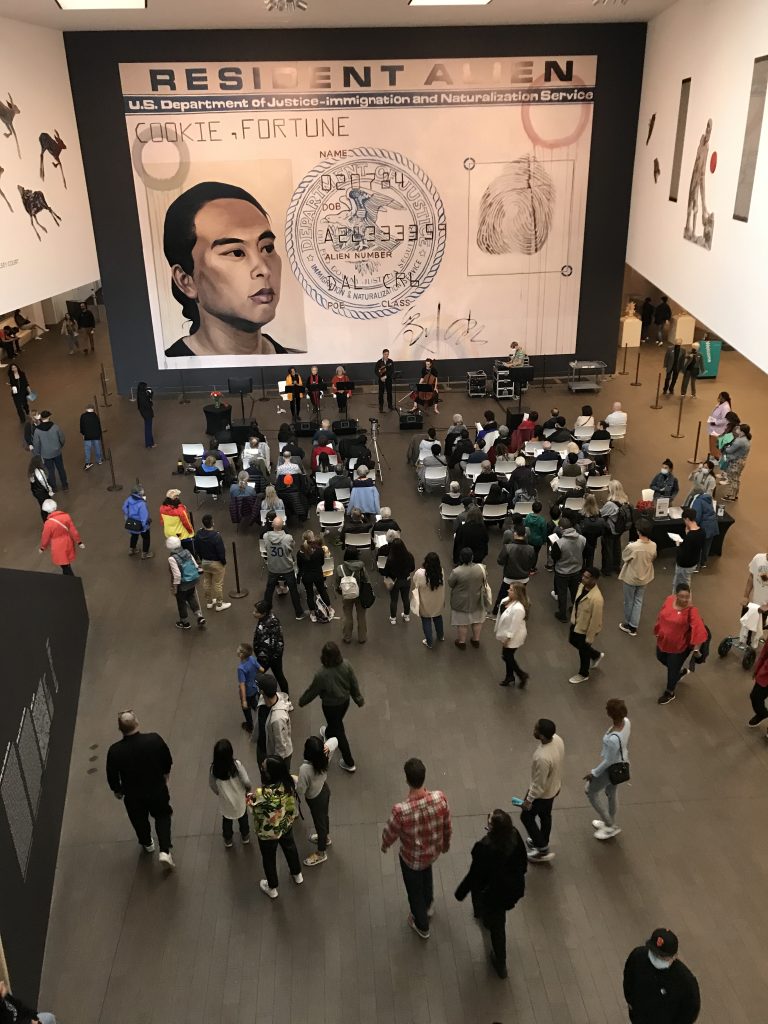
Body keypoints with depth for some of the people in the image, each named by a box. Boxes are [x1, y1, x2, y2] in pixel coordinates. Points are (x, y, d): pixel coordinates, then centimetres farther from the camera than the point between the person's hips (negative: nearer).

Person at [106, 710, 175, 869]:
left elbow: (112, 776, -11)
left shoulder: (115, 751, -27)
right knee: (163, 817, 26)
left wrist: (117, 790, 11)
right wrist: (165, 774, 14)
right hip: (158, 790, 0)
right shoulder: (154, 739, -26)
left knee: (140, 820, 29)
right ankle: (165, 851, 13)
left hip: (133, 796, 0)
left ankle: (147, 844, 54)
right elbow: (168, 761, -8)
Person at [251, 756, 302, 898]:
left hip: (268, 832, -4)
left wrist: (251, 796, -3)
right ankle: (297, 875, 58)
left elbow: (254, 807, -20)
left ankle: (272, 888, 50)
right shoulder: (290, 782, -27)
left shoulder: (261, 794, -42)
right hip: (286, 825, 4)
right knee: (290, 847, 33)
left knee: (269, 858, 25)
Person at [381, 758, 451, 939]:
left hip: (412, 857, -3)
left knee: (415, 890, 27)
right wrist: (446, 843, 12)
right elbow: (447, 825, -9)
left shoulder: (400, 810, -40)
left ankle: (422, 926, 52)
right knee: (426, 872, 38)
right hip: (434, 851, 4)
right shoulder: (440, 798, -30)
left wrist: (384, 846, 6)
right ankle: (429, 905, 63)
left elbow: (390, 833, -18)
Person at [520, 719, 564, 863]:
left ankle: (543, 850, 31)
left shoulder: (543, 758, -43)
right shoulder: (557, 739, -18)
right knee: (545, 815, 29)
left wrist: (529, 800, -13)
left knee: (526, 817, 19)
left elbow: (539, 784, -29)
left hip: (542, 793, -7)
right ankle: (542, 842, 52)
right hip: (555, 787, 7)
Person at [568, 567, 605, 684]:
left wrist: (590, 638, -17)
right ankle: (597, 655, 53)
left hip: (586, 629, -8)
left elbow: (595, 620, -27)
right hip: (576, 623, 8)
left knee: (583, 651, 17)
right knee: (573, 641, 30)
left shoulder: (596, 598, -38)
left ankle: (583, 674, 45)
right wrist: (573, 618, 18)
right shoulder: (582, 586, -14)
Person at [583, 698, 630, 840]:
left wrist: (594, 773, -11)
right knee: (610, 793, 30)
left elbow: (609, 761, -26)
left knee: (590, 790, 19)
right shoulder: (626, 722, -17)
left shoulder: (613, 739, -41)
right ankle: (609, 823, 53)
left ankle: (610, 826, 31)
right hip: (622, 764, 7)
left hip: (612, 769, -7)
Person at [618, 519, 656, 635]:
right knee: (638, 601, 20)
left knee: (629, 601, 17)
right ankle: (633, 626, 26)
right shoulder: (653, 546, -15)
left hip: (631, 578, -4)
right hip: (644, 578, 4)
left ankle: (628, 624, 35)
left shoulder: (632, 546, -31)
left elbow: (624, 559, -13)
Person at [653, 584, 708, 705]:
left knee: (672, 669, 12)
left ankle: (669, 693, 39)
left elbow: (698, 628, -35)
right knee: (661, 658, 29)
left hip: (680, 646, -6)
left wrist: (696, 648, -40)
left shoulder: (691, 610, -28)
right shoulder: (669, 601, -12)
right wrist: (658, 631, 15)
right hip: (663, 641, 6)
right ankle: (681, 671, 57)